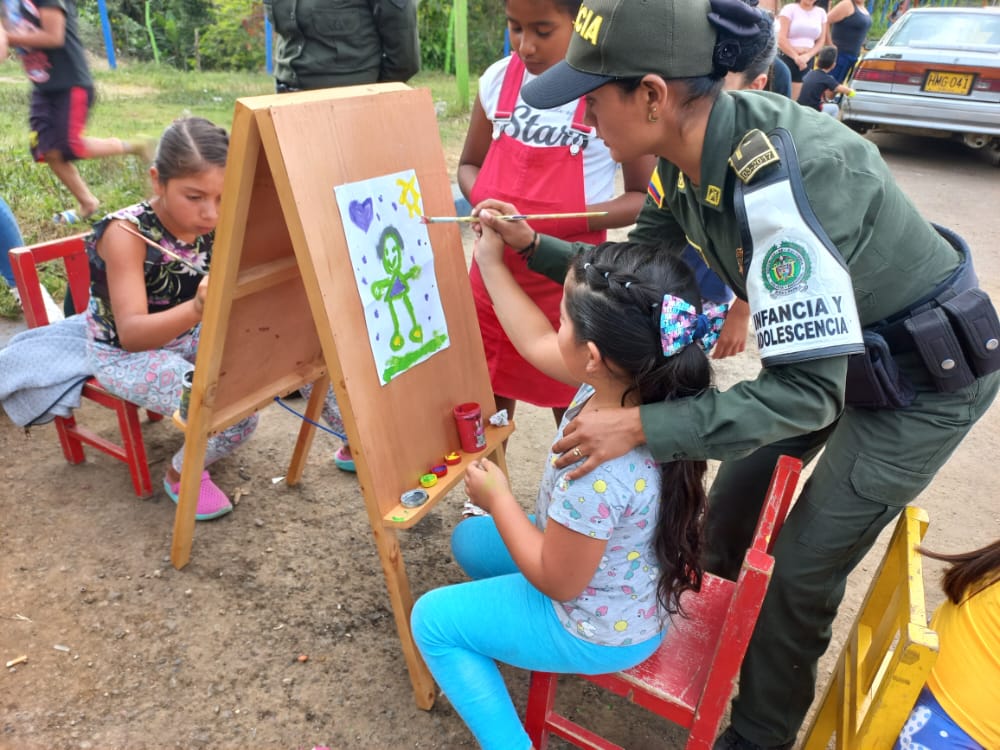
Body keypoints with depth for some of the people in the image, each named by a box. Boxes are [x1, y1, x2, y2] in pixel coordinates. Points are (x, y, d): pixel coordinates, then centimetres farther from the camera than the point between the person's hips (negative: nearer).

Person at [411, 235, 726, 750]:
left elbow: (557, 581, -25)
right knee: (469, 541, 22)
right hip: (621, 581, 8)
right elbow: (537, 344, -1)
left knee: (431, 621, 8)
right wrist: (490, 261, 3)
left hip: (602, 629, -7)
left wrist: (498, 497, -14)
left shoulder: (598, 469, -42)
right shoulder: (639, 379, -18)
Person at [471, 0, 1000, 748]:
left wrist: (641, 424, -36)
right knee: (740, 479, 18)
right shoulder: (689, 154, -13)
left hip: (927, 374, -7)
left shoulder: (780, 180, -37)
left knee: (805, 566, 1)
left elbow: (805, 392, -34)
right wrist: (533, 245, -6)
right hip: (839, 345, 7)